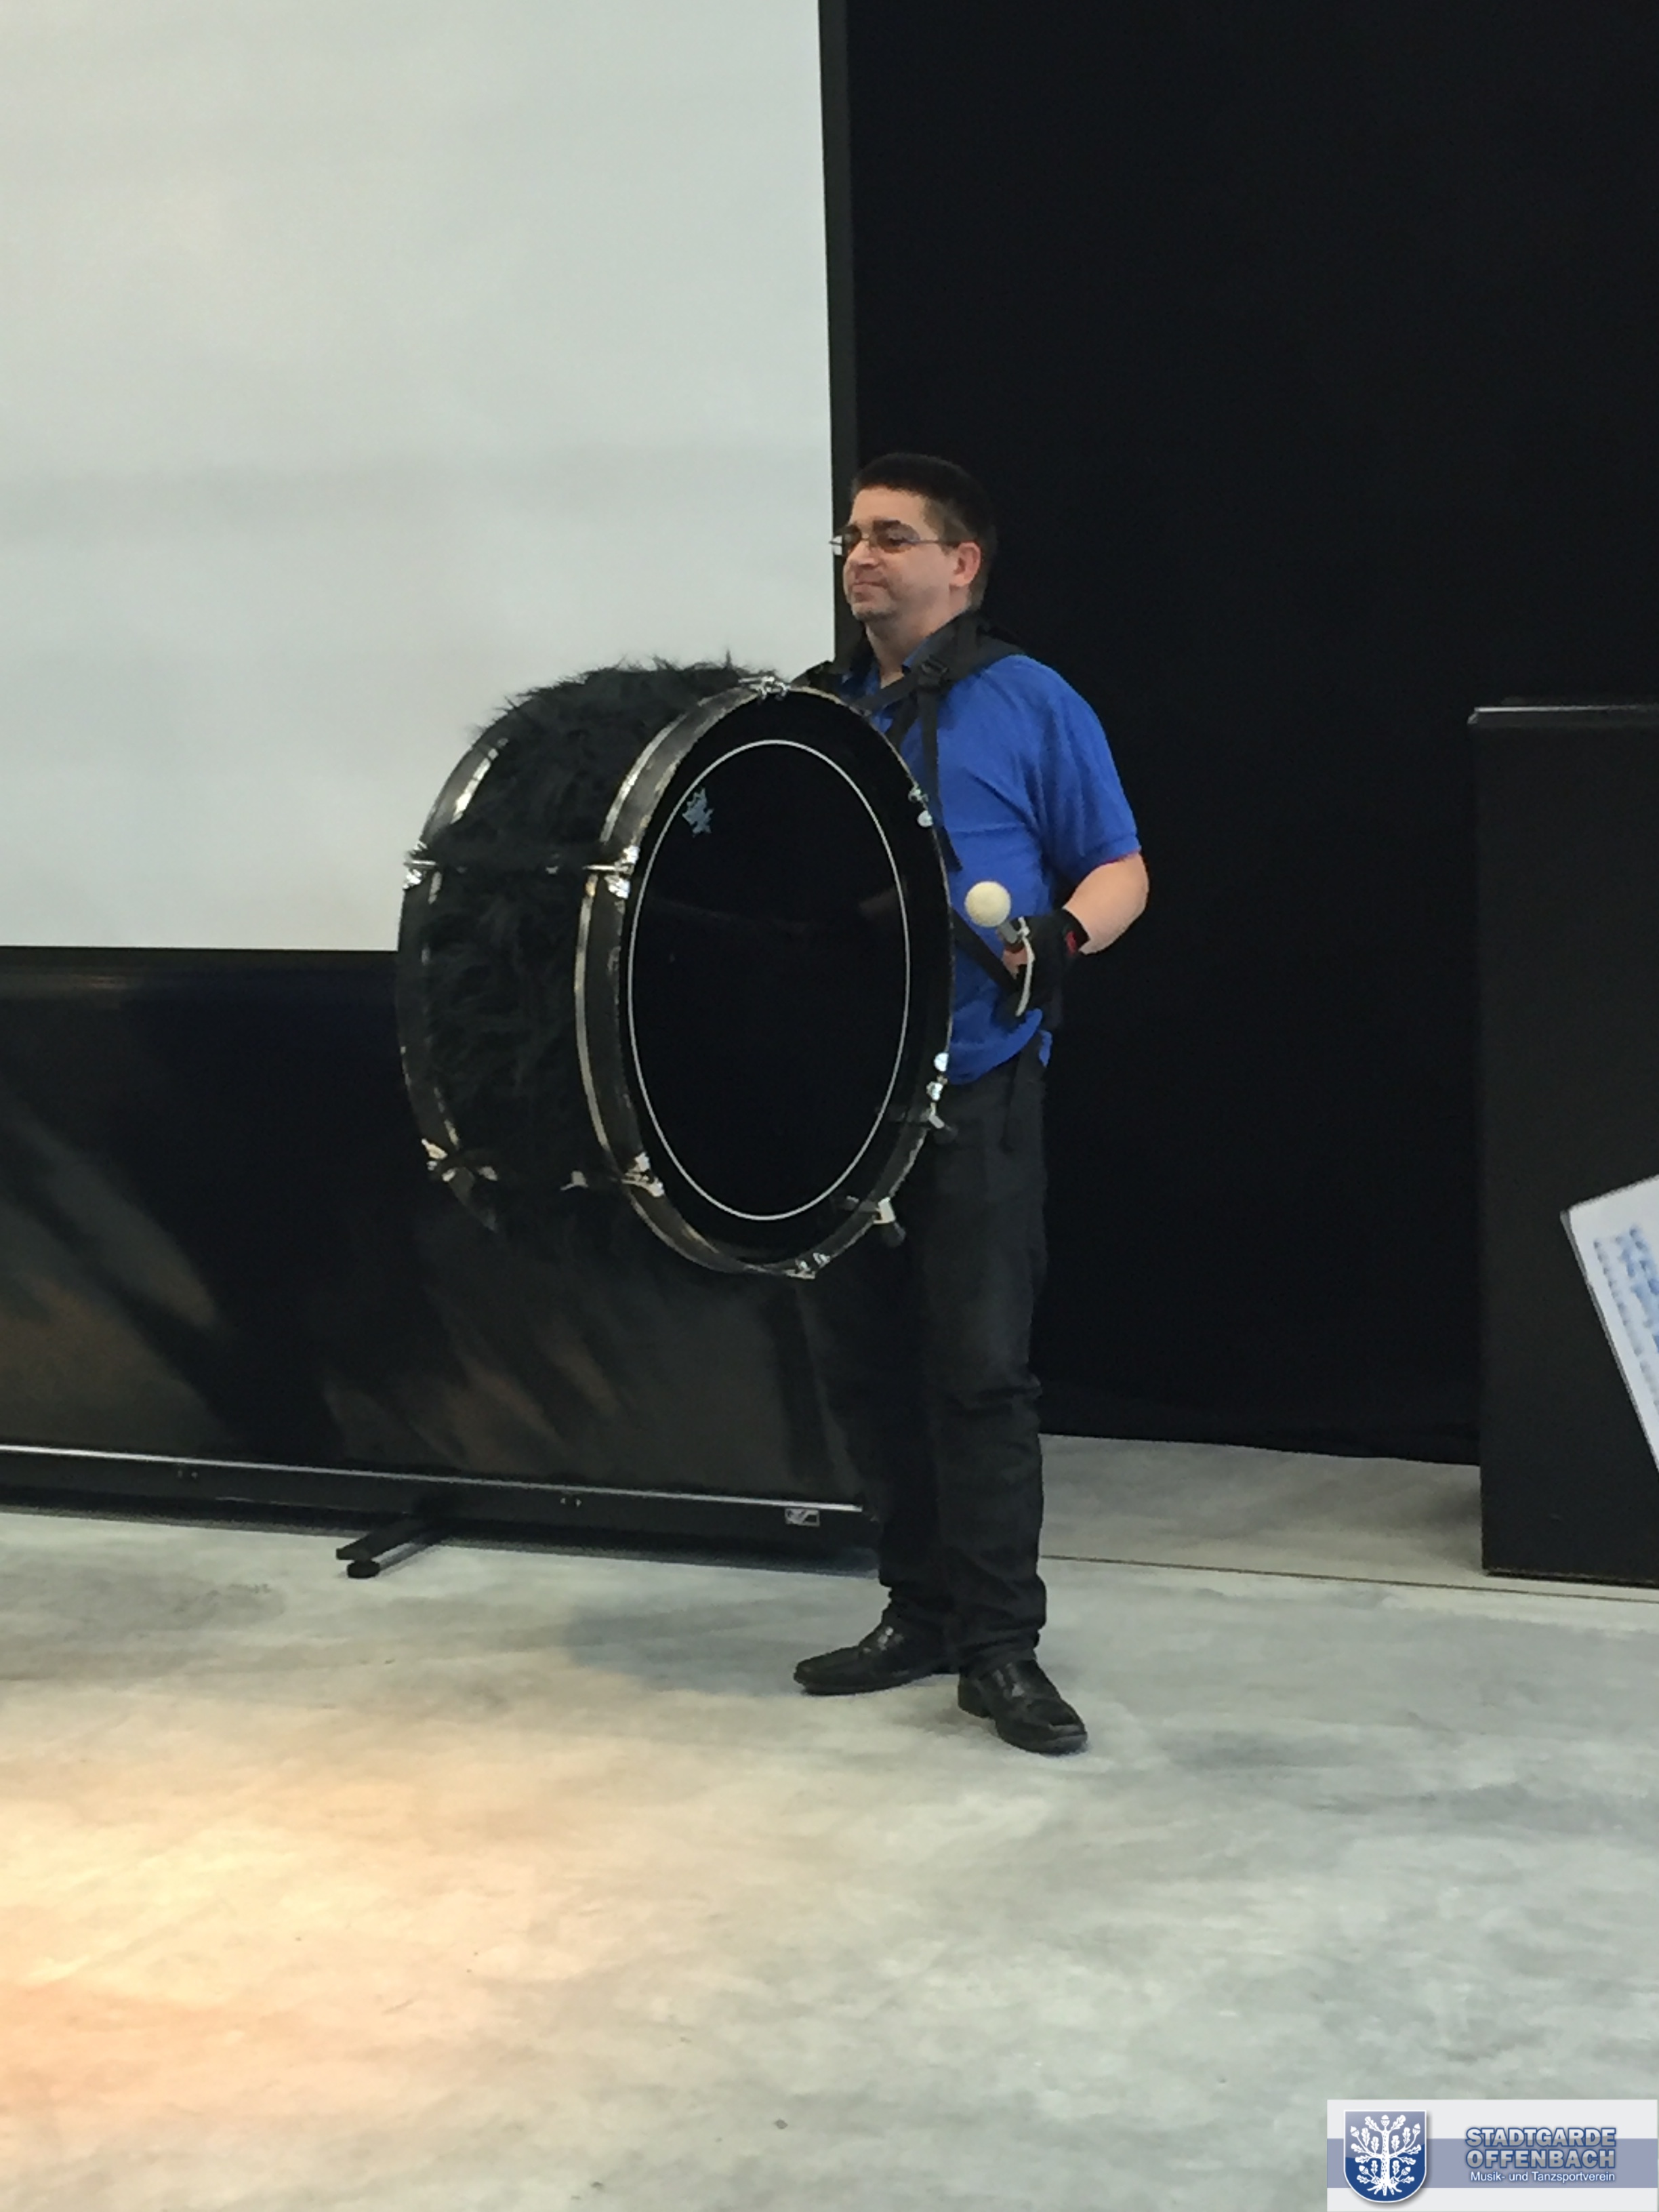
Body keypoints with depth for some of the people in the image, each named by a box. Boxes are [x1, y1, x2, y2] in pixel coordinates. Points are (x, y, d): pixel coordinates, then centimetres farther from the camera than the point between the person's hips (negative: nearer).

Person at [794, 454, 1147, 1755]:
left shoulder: (1030, 708, -1)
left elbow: (1119, 868, 1)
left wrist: (1065, 935, -18)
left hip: (975, 1095, -5)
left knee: (980, 1369, -4)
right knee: (864, 1365, 10)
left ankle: (1001, 1645, 3)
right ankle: (921, 1610, 23)